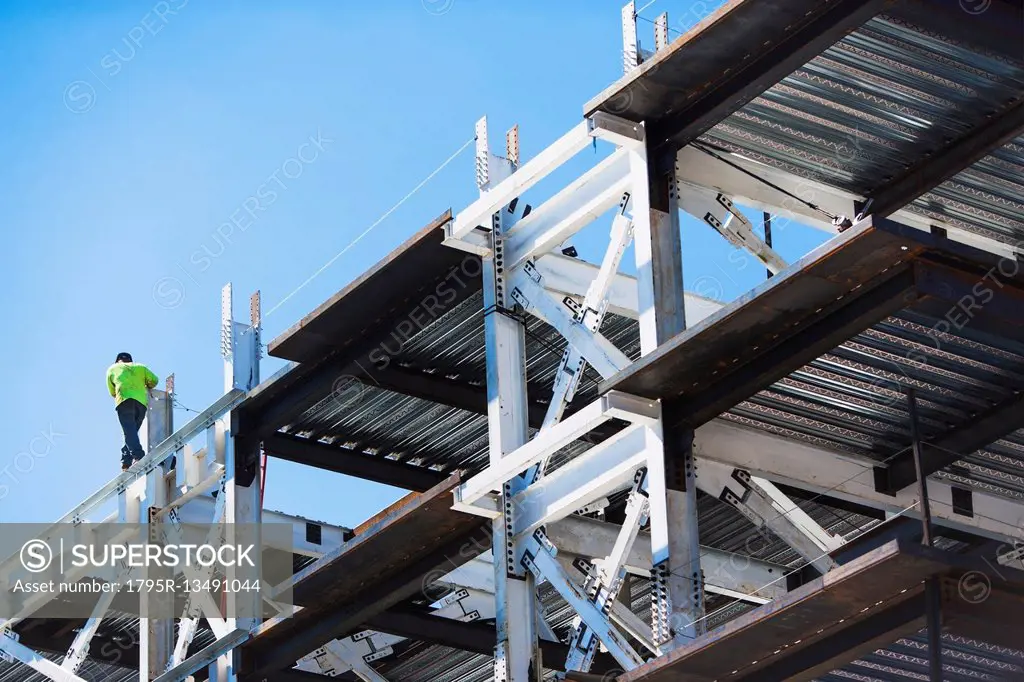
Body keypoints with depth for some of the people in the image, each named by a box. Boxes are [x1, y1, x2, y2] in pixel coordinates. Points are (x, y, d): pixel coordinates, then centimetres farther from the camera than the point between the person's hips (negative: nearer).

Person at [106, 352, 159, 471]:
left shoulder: (112, 369, 25)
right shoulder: (140, 367, 28)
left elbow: (112, 392, 27)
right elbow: (154, 380, 19)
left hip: (124, 399, -3)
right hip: (142, 402, 3)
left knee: (129, 431, -16)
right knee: (132, 431, 9)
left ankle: (138, 456, -37)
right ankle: (127, 461, -6)